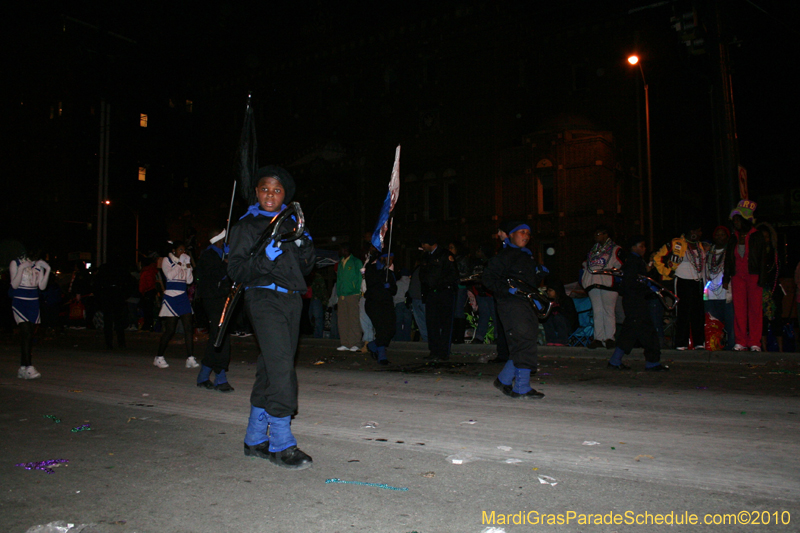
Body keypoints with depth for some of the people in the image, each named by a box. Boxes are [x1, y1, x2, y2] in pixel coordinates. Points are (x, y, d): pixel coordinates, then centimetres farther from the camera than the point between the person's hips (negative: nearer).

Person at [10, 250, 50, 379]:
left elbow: (42, 286, 0)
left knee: (29, 336, 5)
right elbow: (14, 285, -10)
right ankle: (28, 368, -20)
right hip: (19, 303, -4)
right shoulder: (15, 264, -1)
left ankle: (23, 369, 11)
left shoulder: (39, 266, 7)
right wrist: (21, 268, -18)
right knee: (26, 334, -16)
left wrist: (48, 270, -8)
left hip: (33, 303, 4)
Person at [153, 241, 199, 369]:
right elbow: (169, 275, -14)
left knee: (188, 327, -6)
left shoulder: (184, 261, 16)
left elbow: (189, 280, 8)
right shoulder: (166, 260, 3)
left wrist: (188, 266, -3)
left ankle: (190, 358, -7)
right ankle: (159, 357, 13)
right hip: (171, 297, -5)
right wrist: (179, 264, -9)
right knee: (170, 329, -3)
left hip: (183, 297, 5)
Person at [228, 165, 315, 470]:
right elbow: (236, 271, -5)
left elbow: (305, 270, 19)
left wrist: (305, 247, 0)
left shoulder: (290, 224, 20)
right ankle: (281, 444, -8)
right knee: (281, 368, -15)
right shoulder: (246, 226, 3)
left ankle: (255, 440, 19)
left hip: (291, 299, 6)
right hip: (264, 299, -6)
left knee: (270, 370, 9)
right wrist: (265, 258, -20)